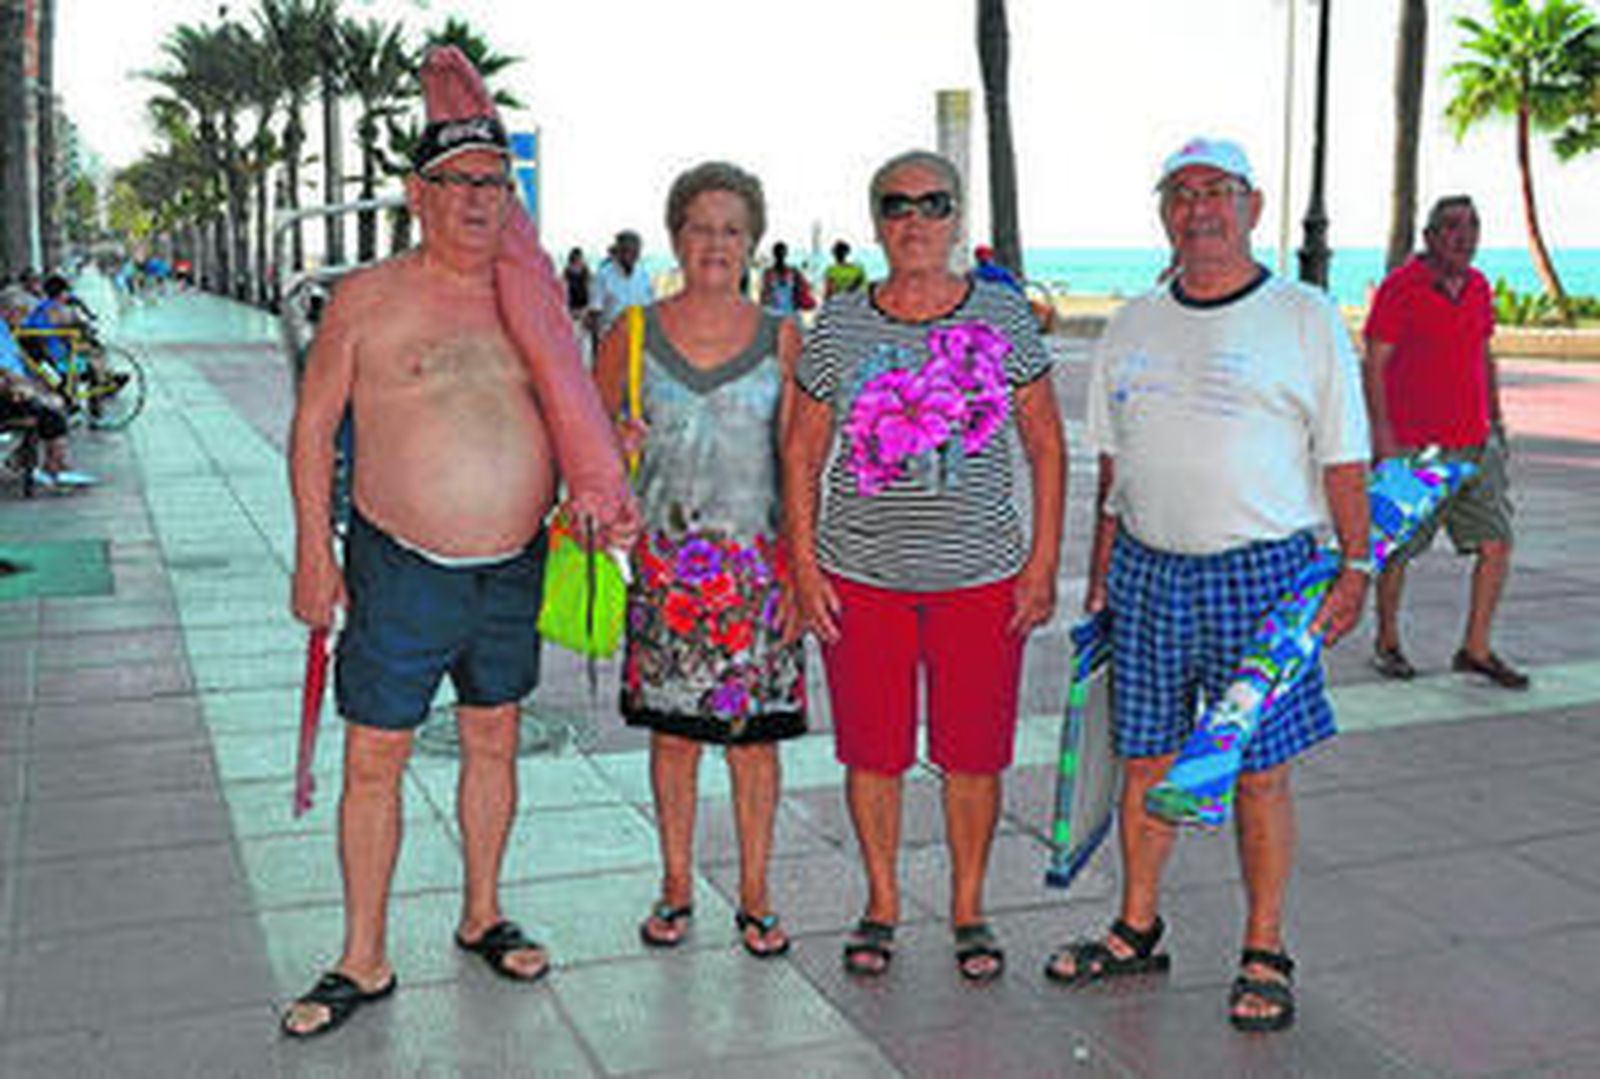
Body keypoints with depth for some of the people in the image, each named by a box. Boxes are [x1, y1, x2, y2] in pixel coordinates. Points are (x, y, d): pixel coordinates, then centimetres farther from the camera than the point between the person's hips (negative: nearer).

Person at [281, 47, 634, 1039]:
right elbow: (314, 425, 0)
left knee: (494, 744, 15)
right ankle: (366, 962, 17)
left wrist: (602, 493, 1)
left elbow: (566, 411, 15)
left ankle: (483, 917, 34)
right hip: (400, 569, -3)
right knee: (374, 763, 2)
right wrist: (314, 551, -5)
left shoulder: (531, 295, 4)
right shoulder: (368, 299, -5)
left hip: (514, 567, 3)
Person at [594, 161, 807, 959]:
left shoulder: (780, 338, 3)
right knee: (672, 729, 7)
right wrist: (614, 444, -10)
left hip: (756, 562, 0)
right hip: (665, 559, 1)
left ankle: (755, 897, 19)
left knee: (755, 734, 4)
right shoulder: (634, 335, 4)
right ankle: (676, 888, 24)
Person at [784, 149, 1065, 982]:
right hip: (861, 575, 1)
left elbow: (1045, 446, 5)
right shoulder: (840, 327, 2)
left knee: (973, 752, 6)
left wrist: (1044, 561, 0)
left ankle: (968, 907, 25)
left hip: (982, 573, 0)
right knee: (872, 749, 7)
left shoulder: (1003, 319, 1)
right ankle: (881, 901, 27)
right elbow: (802, 452, 7)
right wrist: (804, 564, 0)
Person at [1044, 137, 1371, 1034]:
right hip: (1147, 570, 4)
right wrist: (1101, 575, 13)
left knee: (1260, 772, 3)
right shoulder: (1134, 327, 12)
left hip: (1262, 572, -4)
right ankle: (1137, 932, 27)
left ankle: (1265, 955, 17)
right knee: (1145, 762, 11)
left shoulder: (1306, 319, 0)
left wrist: (1355, 567, -4)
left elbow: (1344, 460, 1)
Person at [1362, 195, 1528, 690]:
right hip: (1413, 445, -6)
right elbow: (1374, 364, -11)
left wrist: (1495, 418, 18)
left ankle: (1476, 649, 12)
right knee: (1397, 550, 5)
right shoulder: (1400, 287, -9)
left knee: (1497, 542, 1)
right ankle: (1387, 643, 23)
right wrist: (1382, 432, -18)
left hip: (1474, 443, 6)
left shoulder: (1478, 287, 10)